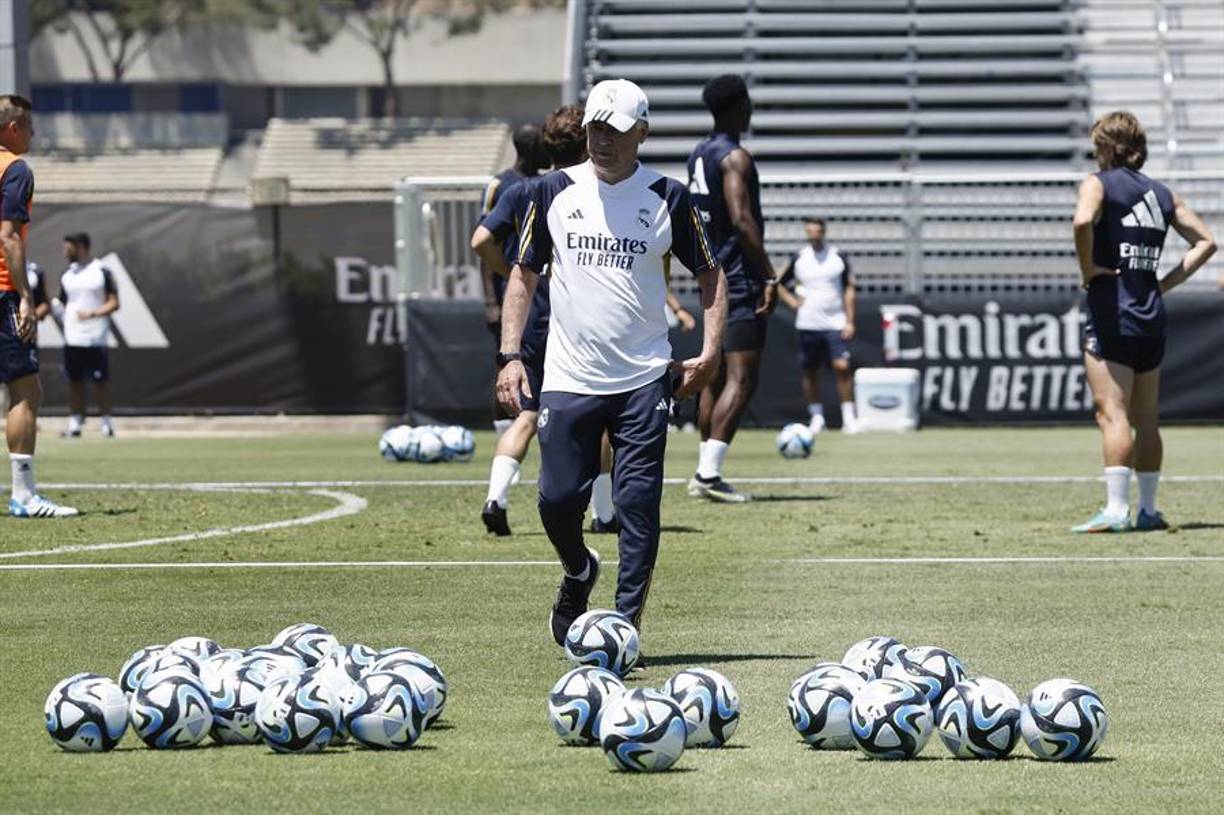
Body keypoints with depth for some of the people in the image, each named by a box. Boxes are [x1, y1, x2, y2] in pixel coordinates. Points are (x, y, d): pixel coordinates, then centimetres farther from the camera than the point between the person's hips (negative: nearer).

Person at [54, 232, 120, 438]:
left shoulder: (101, 272, -3)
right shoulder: (67, 275, 12)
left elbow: (113, 303, -5)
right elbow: (61, 306, 17)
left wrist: (93, 313, -19)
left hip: (95, 338, -5)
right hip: (72, 338, 5)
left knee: (100, 380, -1)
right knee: (75, 380, 5)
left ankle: (106, 421, 7)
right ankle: (75, 421, 10)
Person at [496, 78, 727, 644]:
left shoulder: (667, 198, 1)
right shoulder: (555, 192, 5)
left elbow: (710, 275, 9)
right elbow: (524, 275, 13)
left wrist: (709, 353, -3)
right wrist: (510, 355, 3)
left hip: (643, 381, -2)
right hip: (568, 379, 2)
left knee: (638, 505, -6)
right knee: (557, 500, 1)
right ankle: (578, 572, 32)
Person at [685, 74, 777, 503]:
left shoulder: (698, 155, 14)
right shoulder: (734, 158, -14)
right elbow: (742, 220, -23)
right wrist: (769, 277, -21)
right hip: (740, 279, -9)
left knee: (716, 376, 15)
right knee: (740, 381, -11)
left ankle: (704, 472, 16)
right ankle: (710, 473, -19)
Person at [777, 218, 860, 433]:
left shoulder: (838, 257, 4)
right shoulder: (799, 259, 6)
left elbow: (849, 289, 6)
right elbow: (779, 284, 17)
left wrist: (849, 321, -1)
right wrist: (792, 301, 2)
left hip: (835, 324, -2)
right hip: (808, 324, 2)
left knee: (842, 366, -12)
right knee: (810, 371, 3)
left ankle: (849, 416, -8)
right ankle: (816, 417, 12)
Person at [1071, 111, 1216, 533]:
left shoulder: (1099, 183, -3)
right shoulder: (1162, 194, 15)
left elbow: (1082, 221, -26)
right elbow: (1205, 241, 16)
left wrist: (1087, 268, -13)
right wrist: (1166, 282, 13)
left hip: (1110, 312, -6)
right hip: (1152, 316, 6)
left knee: (1112, 414, -9)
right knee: (1146, 419, 12)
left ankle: (1115, 510, -16)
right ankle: (1148, 510, 17)